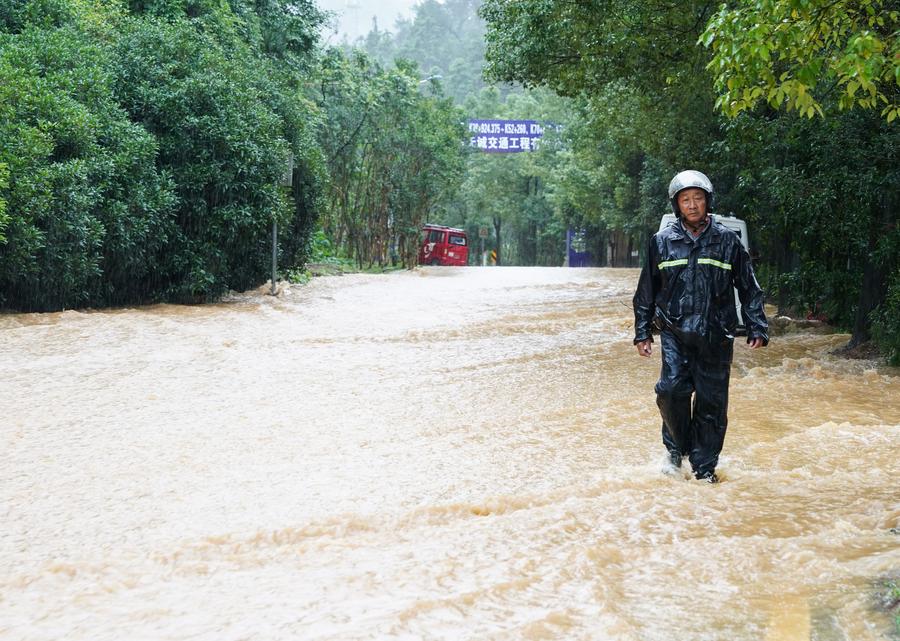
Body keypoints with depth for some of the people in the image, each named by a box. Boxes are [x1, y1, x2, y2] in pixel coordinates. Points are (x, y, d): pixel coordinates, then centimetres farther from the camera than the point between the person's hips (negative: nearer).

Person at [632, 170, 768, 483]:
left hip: (715, 336, 0)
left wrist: (757, 328, 2)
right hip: (675, 332, 0)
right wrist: (642, 332, 12)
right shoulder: (662, 242, 4)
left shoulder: (727, 240, 3)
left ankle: (704, 466, 15)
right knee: (672, 389, -17)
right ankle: (677, 445, 9)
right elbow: (646, 292, 12)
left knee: (712, 401, 2)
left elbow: (749, 288, 8)